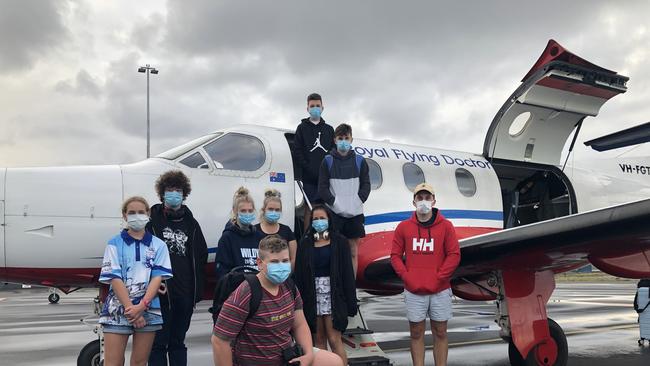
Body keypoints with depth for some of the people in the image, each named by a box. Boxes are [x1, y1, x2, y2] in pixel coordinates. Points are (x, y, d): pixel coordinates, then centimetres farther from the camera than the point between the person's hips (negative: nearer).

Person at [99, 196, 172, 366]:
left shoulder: (158, 245, 7)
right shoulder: (115, 243, 2)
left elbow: (158, 277, -2)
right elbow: (114, 279, -5)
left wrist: (141, 306, -15)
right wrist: (130, 308, -15)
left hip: (148, 310, 2)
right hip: (117, 310, -2)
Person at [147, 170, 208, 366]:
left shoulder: (191, 223, 12)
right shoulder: (152, 220, 0)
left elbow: (201, 258, 9)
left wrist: (197, 291, 0)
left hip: (185, 294, 4)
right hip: (160, 293, -3)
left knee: (178, 342, 13)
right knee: (158, 342, 2)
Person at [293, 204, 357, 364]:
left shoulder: (339, 241, -1)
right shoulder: (305, 243, 6)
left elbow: (347, 273, -3)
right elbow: (299, 274, 4)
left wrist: (350, 302, -7)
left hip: (333, 294, -3)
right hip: (313, 295, 3)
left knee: (334, 340, -6)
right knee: (319, 339, 9)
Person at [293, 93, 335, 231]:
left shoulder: (329, 129, 16)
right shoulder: (302, 128, 9)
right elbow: (297, 151, 1)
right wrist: (308, 169, -10)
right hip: (309, 178, -2)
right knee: (309, 207, -4)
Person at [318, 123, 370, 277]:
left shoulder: (359, 161, 8)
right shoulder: (328, 161, 4)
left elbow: (366, 184, 7)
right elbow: (322, 187, 1)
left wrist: (358, 201, -7)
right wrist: (334, 202, -10)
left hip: (355, 212, 2)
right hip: (334, 212, -2)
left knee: (353, 252, 6)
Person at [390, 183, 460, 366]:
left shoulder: (445, 226, 0)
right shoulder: (404, 227, 4)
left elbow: (454, 255, -3)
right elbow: (395, 256, 4)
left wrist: (438, 278, -10)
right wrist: (407, 277, -7)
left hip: (440, 291, -1)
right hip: (414, 291, 1)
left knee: (440, 333, 7)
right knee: (416, 334, 6)